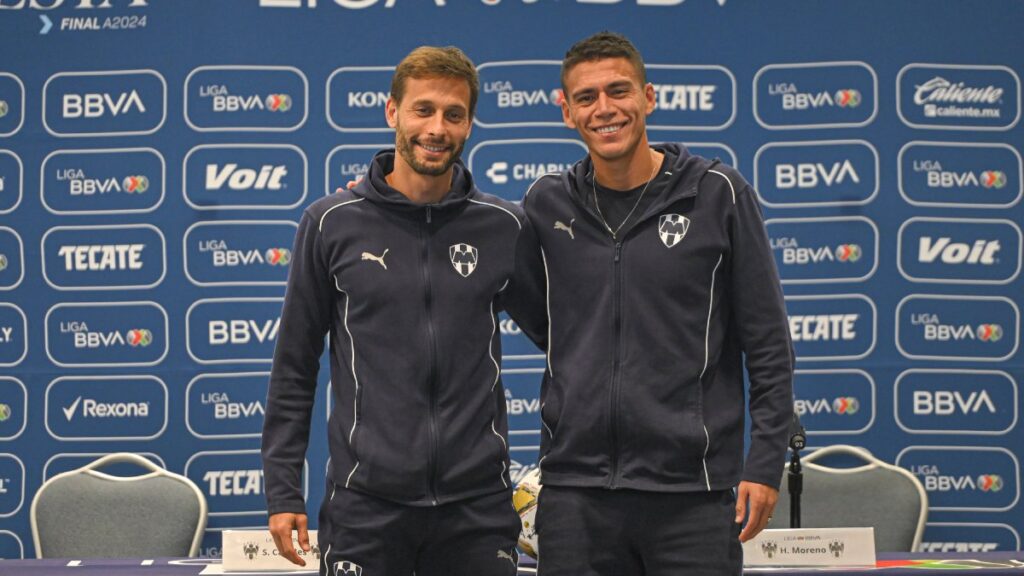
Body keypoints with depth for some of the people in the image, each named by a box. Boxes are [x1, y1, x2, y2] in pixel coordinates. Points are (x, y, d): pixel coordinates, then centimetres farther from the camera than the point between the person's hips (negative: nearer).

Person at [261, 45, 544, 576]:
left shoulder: (505, 228, 2)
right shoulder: (332, 223, 0)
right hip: (366, 503, -1)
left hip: (478, 505, 1)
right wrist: (282, 491, 0)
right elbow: (294, 367, 3)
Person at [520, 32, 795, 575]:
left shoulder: (719, 194, -1)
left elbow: (768, 344, 1)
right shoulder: (545, 204, 6)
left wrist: (765, 462, -5)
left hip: (692, 493, -2)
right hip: (575, 490, 2)